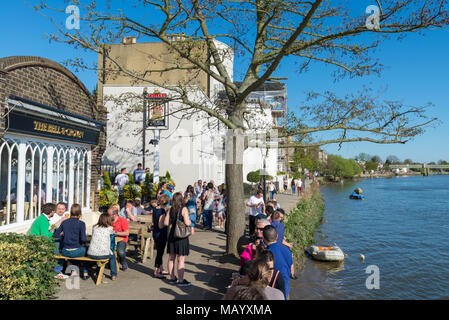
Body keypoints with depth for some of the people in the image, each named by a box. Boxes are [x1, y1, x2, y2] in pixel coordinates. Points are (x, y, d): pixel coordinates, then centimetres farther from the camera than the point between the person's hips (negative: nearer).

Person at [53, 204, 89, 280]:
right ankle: (85, 273, 31)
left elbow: (55, 235, 3)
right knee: (85, 249, 28)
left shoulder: (64, 222, 1)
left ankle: (74, 271, 30)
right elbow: (83, 239, -18)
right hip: (76, 252, -4)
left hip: (65, 252, 4)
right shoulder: (81, 223, -12)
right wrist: (86, 238, 3)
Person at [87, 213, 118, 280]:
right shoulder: (110, 228, 2)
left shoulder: (94, 227, 8)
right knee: (112, 255, 31)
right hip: (103, 255, -2)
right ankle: (113, 275, 32)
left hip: (91, 254, 2)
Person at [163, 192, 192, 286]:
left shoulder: (171, 209, 4)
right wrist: (189, 220, 2)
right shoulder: (184, 209, -12)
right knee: (181, 259, 0)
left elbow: (166, 223, 4)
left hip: (172, 235, 6)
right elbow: (187, 223, -19)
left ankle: (172, 278, 25)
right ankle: (181, 280, 6)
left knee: (171, 258, 14)